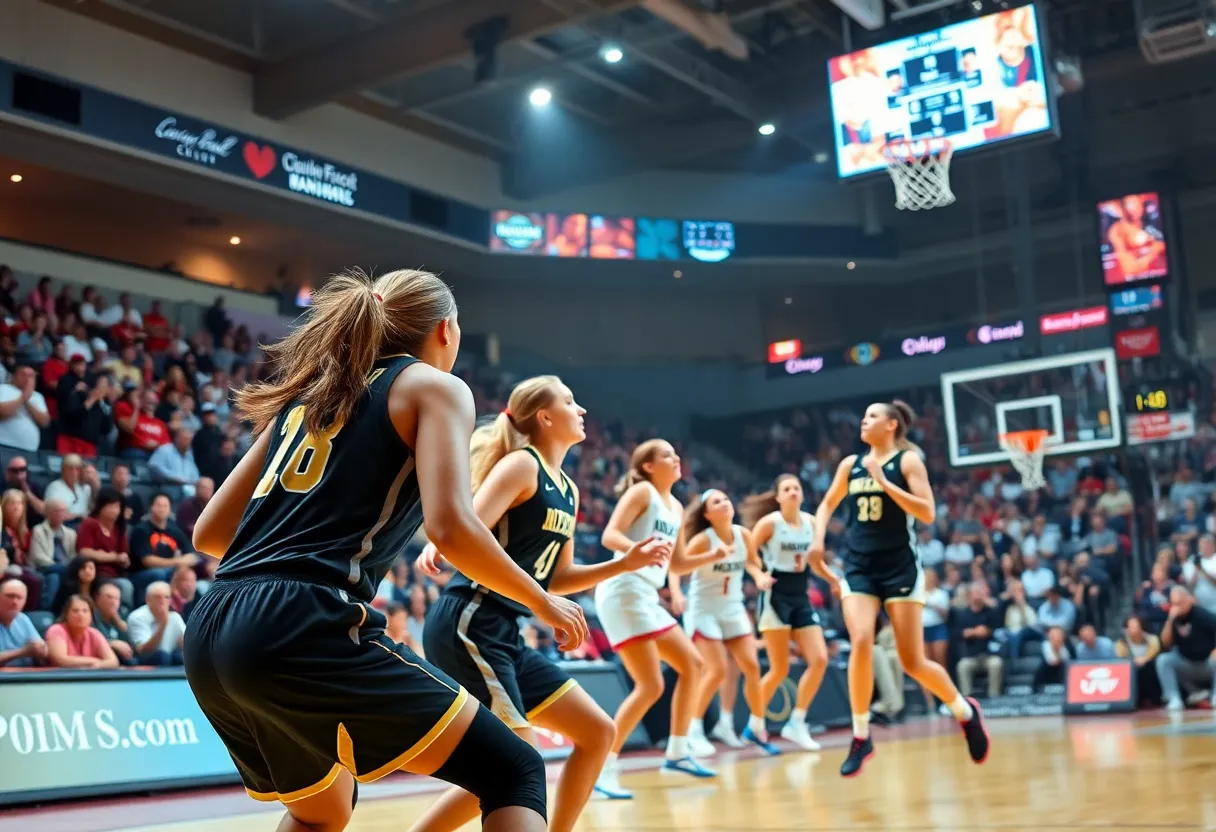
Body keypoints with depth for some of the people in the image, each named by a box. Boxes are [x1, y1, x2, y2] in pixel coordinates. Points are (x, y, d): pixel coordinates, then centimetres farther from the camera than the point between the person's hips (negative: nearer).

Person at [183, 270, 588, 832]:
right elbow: (450, 527, -11)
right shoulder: (435, 386, 7)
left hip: (210, 636, 8)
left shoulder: (307, 394, 24)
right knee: (514, 772, 1)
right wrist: (542, 601, 5)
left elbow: (209, 533, 23)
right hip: (307, 628, -8)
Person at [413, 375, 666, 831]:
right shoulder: (522, 464, -9)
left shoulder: (568, 491, 16)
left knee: (597, 733, 9)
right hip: (467, 627, -9)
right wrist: (437, 544, -45)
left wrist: (625, 563, 14)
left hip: (505, 636, 9)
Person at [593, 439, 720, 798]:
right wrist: (638, 549, -35)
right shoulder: (642, 491, -6)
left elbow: (678, 564, 26)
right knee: (650, 686, -14)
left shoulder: (676, 507, 18)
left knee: (691, 664, 14)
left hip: (648, 596, 9)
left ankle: (677, 752, 23)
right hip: (624, 591, -9)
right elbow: (609, 535, -17)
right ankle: (603, 769, -9)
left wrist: (715, 555, 14)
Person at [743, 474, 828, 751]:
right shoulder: (769, 523, -9)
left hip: (801, 598, 6)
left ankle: (796, 723, 6)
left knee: (820, 659, -6)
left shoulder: (810, 522, 7)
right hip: (776, 597, -6)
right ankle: (755, 722, 15)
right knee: (780, 669, -4)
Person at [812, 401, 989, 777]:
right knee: (861, 644, -18)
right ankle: (861, 737, -5)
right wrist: (819, 539, 7)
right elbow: (827, 505, 23)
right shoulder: (850, 464, 9)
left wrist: (883, 481, -19)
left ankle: (965, 711, 27)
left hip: (899, 567, -3)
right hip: (858, 567, 3)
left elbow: (928, 513, -15)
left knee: (913, 662, -1)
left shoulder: (908, 460, -4)